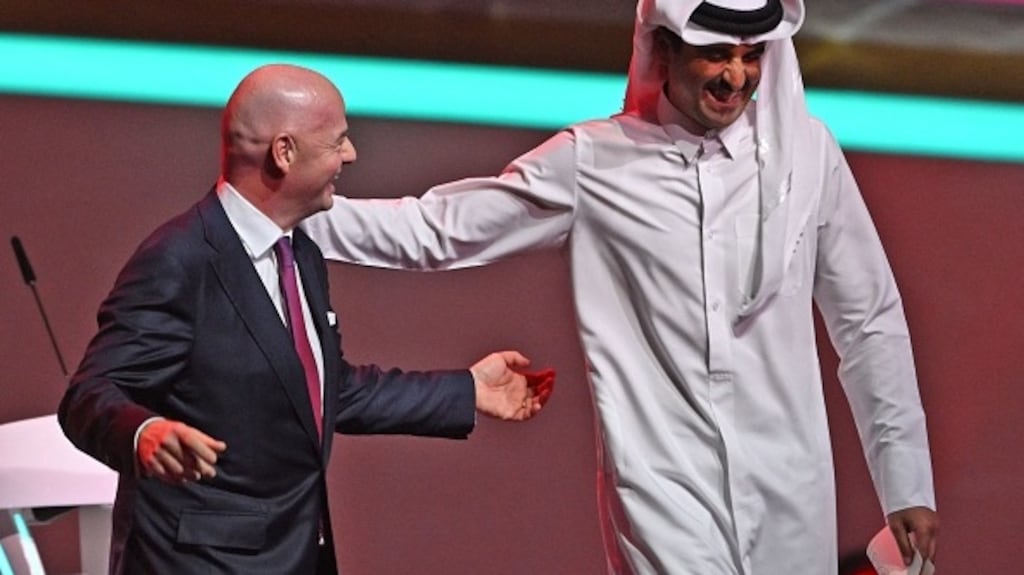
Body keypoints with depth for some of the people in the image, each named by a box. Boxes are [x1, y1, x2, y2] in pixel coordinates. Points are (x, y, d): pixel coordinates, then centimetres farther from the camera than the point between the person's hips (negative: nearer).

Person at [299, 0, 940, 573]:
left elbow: (869, 321, 7)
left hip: (788, 489, 2)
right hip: (664, 487, -2)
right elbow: (435, 228, 2)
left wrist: (907, 480, 9)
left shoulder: (806, 151, 1)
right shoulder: (593, 163, -2)